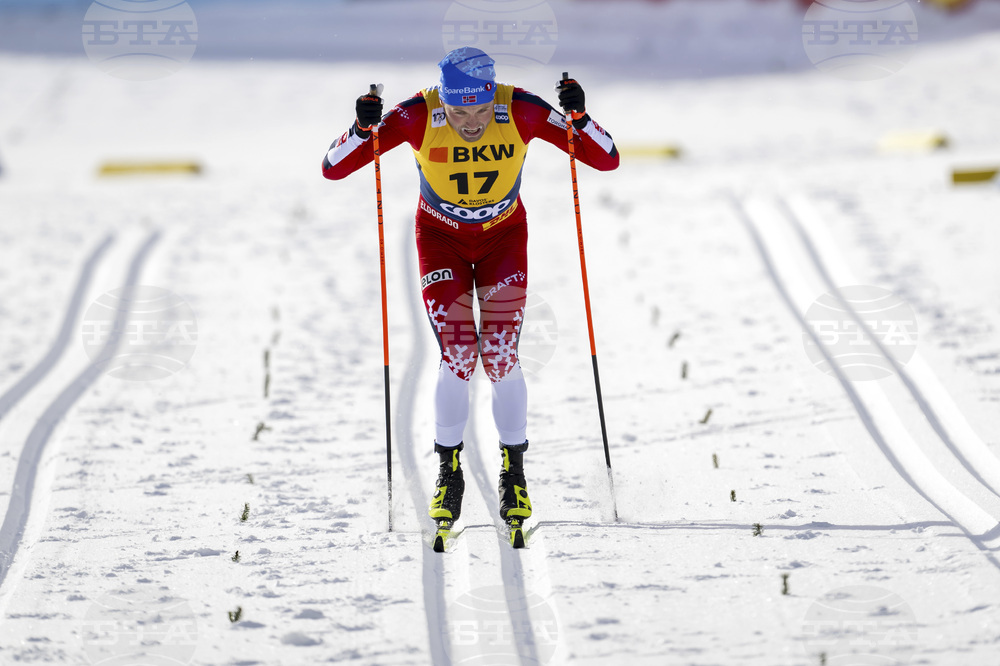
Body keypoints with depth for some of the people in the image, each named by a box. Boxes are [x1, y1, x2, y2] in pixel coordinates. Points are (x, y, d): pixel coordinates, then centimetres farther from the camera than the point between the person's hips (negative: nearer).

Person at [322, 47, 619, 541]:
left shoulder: (520, 111, -27)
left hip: (504, 233, 0)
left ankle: (514, 471, 12)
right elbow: (333, 169, -26)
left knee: (501, 356, -9)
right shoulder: (418, 116, -29)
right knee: (457, 355, -13)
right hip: (441, 235, 0)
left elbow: (606, 160, -24)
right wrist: (363, 129, -44)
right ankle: (448, 471, 8)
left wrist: (579, 117, -42)